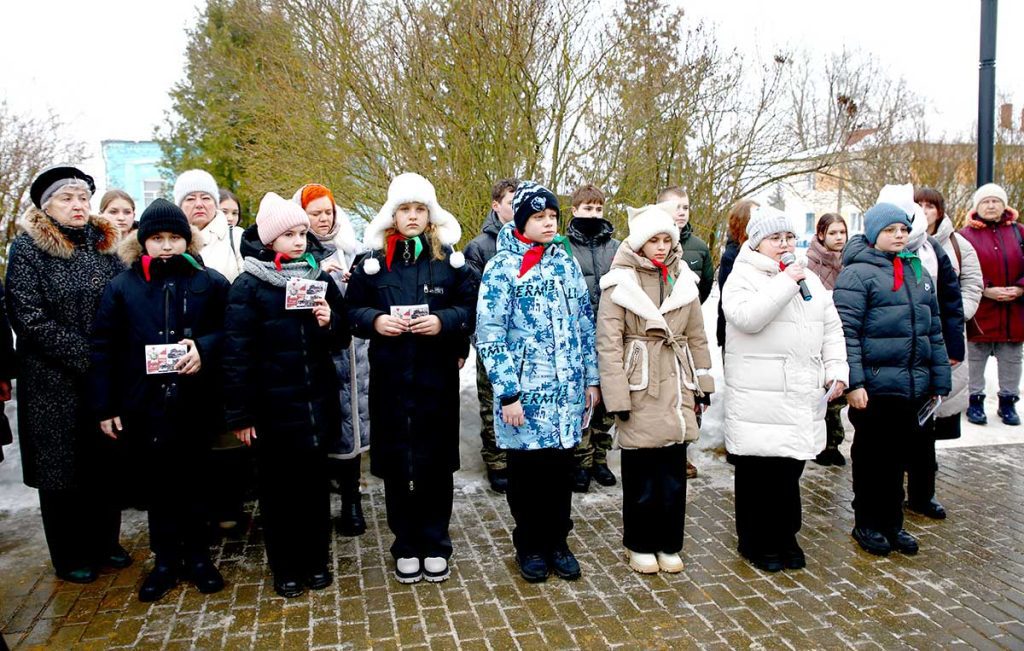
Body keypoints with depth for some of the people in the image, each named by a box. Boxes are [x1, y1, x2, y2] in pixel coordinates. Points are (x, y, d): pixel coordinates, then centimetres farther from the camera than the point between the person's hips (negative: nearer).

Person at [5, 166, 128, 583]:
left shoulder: (104, 244, 9)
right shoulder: (28, 248, -4)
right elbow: (29, 318, -11)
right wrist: (86, 357, -16)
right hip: (54, 382, -4)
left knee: (106, 464, 10)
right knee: (61, 468, 5)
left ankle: (104, 542, 27)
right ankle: (69, 557, 20)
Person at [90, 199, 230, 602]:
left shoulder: (210, 283, 0)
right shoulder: (123, 286, 2)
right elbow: (104, 348, 2)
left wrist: (204, 348, -21)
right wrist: (105, 406, -1)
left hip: (195, 402, 0)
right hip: (147, 404, 1)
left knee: (192, 480, 12)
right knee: (159, 483, 11)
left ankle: (197, 556, 28)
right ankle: (166, 560, 26)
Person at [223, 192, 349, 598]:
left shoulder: (319, 279, 6)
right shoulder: (248, 287, -7)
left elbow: (341, 338, 12)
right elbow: (236, 353, -8)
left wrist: (329, 322, -11)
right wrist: (240, 413, -10)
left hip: (316, 402, 3)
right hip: (272, 407, -3)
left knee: (315, 482, 12)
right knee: (278, 488, 8)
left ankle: (316, 559, 28)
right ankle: (285, 568, 24)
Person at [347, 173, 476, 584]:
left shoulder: (450, 259, 4)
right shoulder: (373, 261, 5)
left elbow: (470, 308, 2)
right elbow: (352, 310, 8)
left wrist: (444, 321, -16)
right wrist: (374, 320, -12)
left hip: (437, 378, 0)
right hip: (390, 379, 1)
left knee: (436, 462, 7)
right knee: (396, 463, 7)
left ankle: (435, 545, 23)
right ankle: (406, 546, 23)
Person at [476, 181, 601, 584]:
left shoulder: (567, 263, 9)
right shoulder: (502, 268, -7)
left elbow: (585, 324, 13)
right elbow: (489, 336, -11)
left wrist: (591, 379, 10)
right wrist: (508, 394, -15)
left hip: (568, 390, 4)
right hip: (525, 393, -4)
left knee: (561, 467, 12)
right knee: (527, 470, 8)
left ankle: (557, 542, 29)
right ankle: (529, 546, 26)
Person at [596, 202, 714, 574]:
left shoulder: (683, 279, 9)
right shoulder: (620, 282, -6)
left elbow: (697, 336, 15)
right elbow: (609, 343, -10)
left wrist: (703, 383, 12)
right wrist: (616, 396, -14)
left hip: (676, 386, 4)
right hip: (640, 388, -4)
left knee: (674, 471, 9)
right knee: (641, 472, 4)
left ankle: (669, 544, 24)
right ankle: (640, 545, 21)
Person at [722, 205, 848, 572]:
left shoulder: (810, 280, 17)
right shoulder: (743, 277, -4)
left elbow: (832, 330, 18)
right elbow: (747, 318, -23)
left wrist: (837, 371, 6)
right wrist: (785, 283, -19)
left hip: (804, 397, 6)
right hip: (760, 399, -6)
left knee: (791, 470, 12)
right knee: (760, 472, 2)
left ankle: (785, 537, 28)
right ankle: (757, 543, 18)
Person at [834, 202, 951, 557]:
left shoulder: (919, 272, 13)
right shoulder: (858, 273, -8)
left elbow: (934, 330, 17)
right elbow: (846, 332, -14)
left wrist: (939, 381, 14)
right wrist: (853, 382, -20)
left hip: (914, 387, 6)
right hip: (875, 386, -6)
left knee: (899, 456, 15)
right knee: (871, 458, 7)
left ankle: (892, 523, 29)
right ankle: (867, 524, 22)